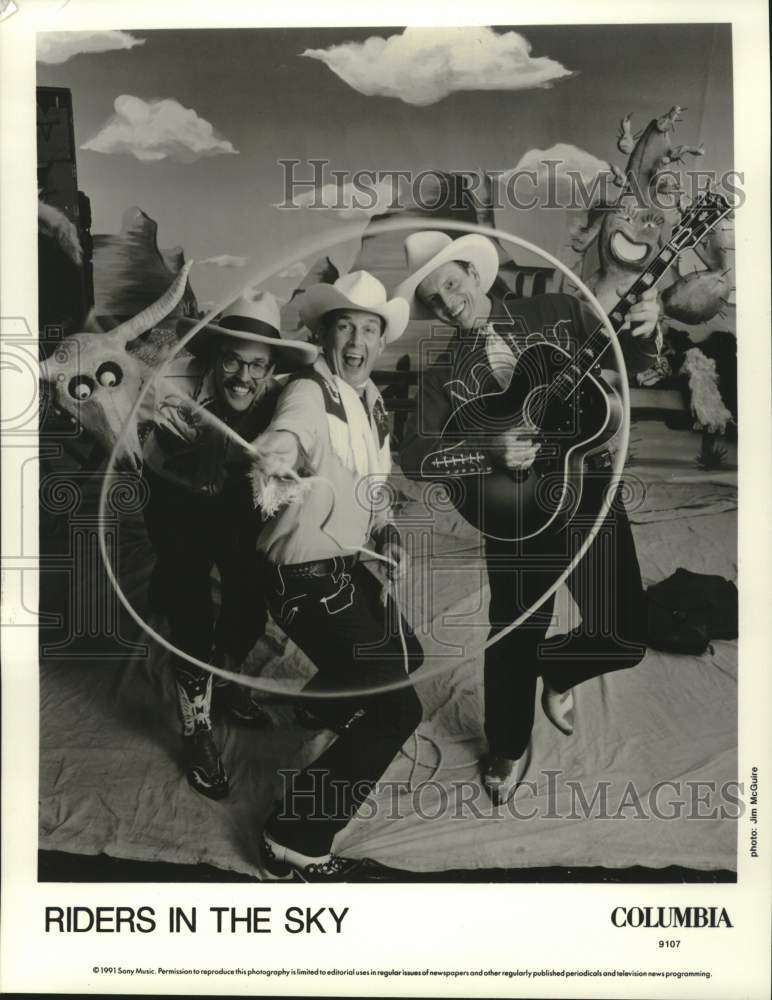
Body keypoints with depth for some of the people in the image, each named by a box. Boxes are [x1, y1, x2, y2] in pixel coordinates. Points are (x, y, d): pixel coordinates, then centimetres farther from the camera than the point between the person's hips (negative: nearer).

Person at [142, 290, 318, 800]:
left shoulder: (275, 401, -25)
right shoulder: (179, 384, -34)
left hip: (236, 500, 3)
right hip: (177, 501, -3)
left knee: (252, 604, 8)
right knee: (191, 610, -6)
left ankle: (224, 679, 40)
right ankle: (197, 728, 15)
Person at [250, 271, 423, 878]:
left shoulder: (372, 401, 8)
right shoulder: (309, 395, -19)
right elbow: (280, 443, -42)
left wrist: (386, 530, 2)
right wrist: (275, 471, -65)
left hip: (351, 568, 9)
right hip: (311, 581, -9)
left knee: (405, 657, 28)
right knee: (397, 709, -10)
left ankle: (331, 704, 57)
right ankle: (296, 840, 5)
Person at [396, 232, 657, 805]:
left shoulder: (558, 314, 6)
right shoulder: (442, 375, 5)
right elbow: (414, 457, -4)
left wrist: (642, 330, -15)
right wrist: (486, 449, -18)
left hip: (590, 490, 1)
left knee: (625, 635, -6)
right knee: (515, 637, 7)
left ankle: (556, 669, 30)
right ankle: (509, 748, 36)